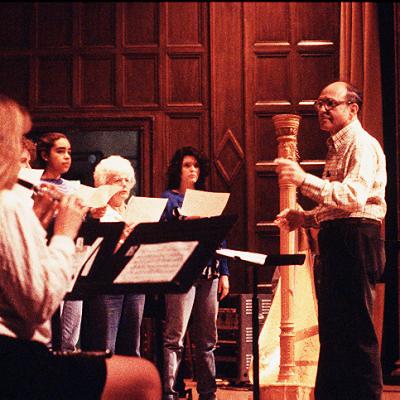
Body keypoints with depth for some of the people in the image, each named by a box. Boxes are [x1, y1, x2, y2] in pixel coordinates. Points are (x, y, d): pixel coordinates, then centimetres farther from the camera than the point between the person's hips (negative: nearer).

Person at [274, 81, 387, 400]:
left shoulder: (363, 145, -9)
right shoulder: (338, 147, 22)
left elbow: (354, 196, -25)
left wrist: (304, 179, -31)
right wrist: (305, 218, 13)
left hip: (356, 241, -10)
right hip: (336, 242, 10)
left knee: (356, 330, -9)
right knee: (332, 328, 13)